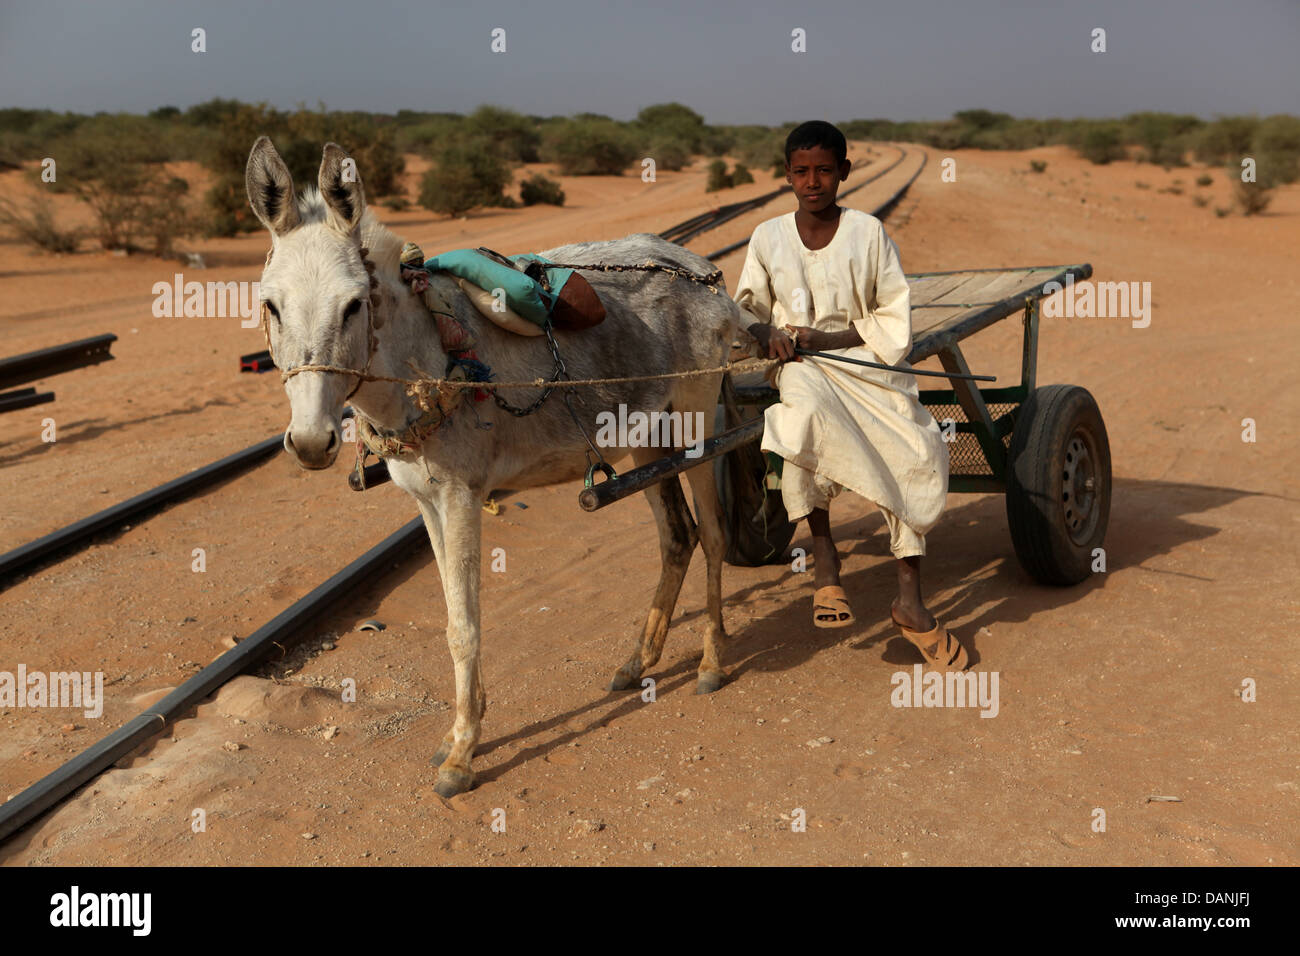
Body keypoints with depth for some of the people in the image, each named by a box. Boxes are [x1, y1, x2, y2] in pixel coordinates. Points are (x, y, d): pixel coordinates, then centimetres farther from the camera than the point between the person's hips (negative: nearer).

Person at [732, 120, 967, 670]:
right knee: (808, 416, -37)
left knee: (918, 454, -22)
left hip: (867, 362, 1)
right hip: (802, 368, 0)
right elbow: (747, 308, 15)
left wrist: (826, 338, -13)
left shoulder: (868, 233, 1)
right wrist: (767, 335, -9)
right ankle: (825, 562, -23)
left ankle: (910, 601, -10)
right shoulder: (768, 239, 6)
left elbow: (893, 321, 1)